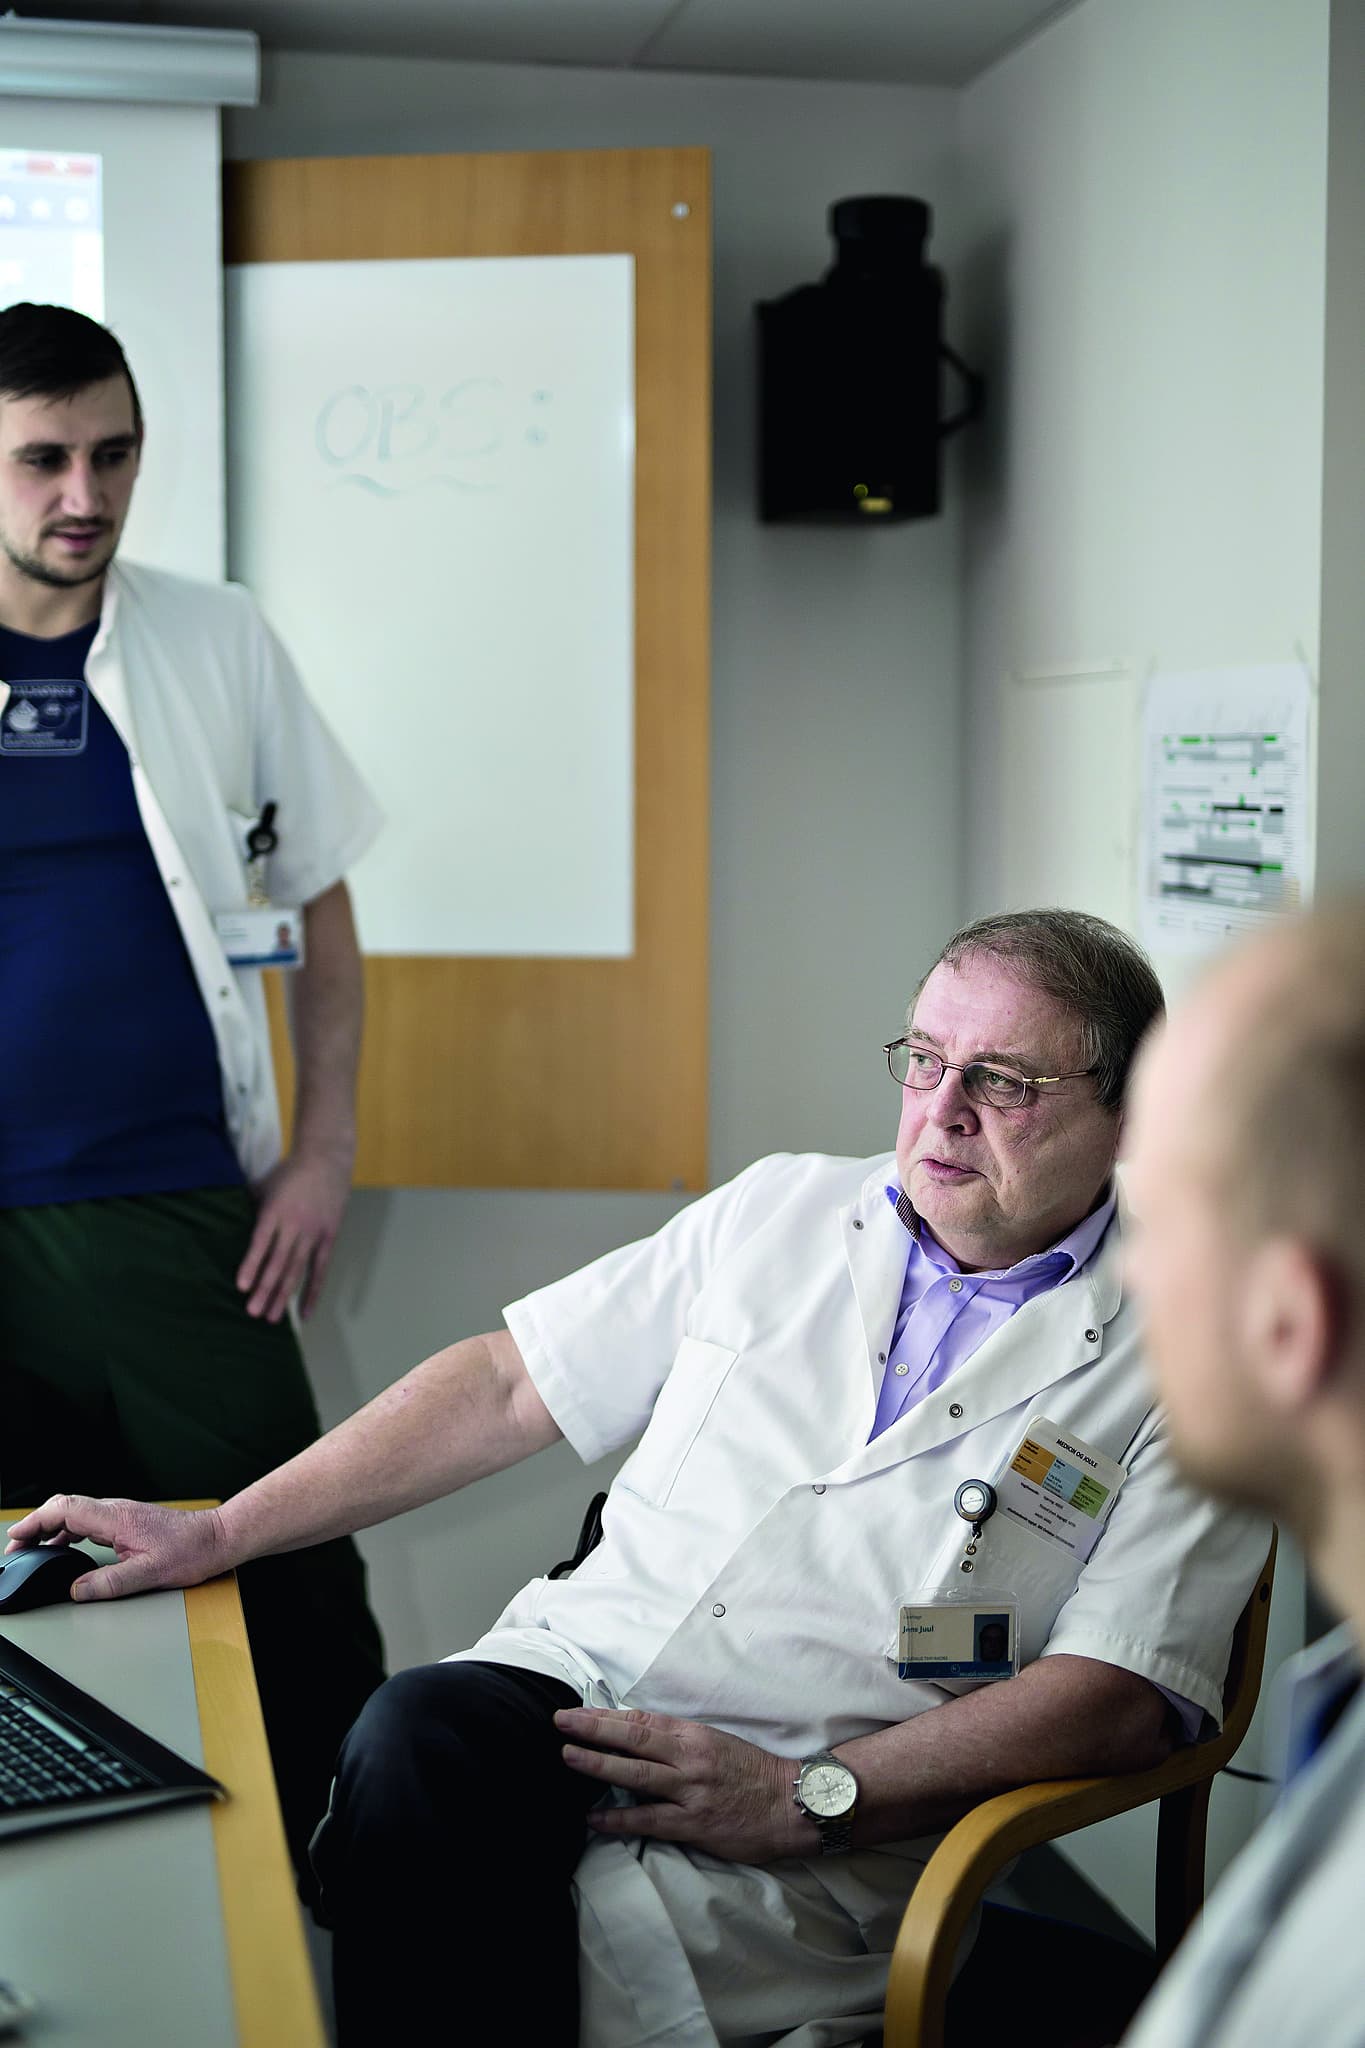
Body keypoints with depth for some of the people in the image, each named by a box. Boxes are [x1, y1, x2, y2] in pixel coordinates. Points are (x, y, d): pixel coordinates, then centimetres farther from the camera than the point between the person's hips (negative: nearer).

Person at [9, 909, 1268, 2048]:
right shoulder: (778, 1213, 16)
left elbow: (1122, 1701, -6)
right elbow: (513, 1384, 17)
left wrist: (806, 1799, -16)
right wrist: (219, 1533, 13)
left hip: (801, 1859, -4)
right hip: (570, 1680, 4)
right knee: (420, 1736, -32)